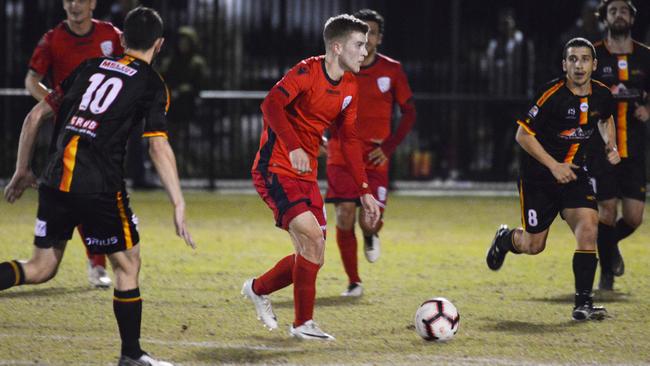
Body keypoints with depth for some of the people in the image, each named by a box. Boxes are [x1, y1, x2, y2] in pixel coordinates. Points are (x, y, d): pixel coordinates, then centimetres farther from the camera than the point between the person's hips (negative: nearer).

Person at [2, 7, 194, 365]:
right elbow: (159, 148, -8)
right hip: (100, 186, -5)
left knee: (41, 268, 15)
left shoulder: (90, 67, 18)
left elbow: (35, 115, 19)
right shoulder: (151, 83, 3)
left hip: (55, 179, 5)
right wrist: (179, 206, -8)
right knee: (127, 265, 11)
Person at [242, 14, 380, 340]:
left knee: (311, 256, 6)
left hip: (306, 176, 8)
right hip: (275, 170, -8)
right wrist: (294, 147, -39)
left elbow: (349, 140, 16)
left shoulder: (349, 88, 9)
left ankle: (258, 289, 31)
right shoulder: (307, 72, -14)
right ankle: (303, 323, -10)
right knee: (313, 237, -21)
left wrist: (364, 191, 10)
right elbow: (272, 105, -29)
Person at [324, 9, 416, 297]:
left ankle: (370, 236, 29)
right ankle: (353, 283, 7)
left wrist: (390, 146, -6)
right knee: (344, 218, -9)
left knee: (370, 222, -11)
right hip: (341, 157, 1)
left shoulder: (391, 70, -1)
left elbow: (409, 112, 5)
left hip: (375, 158, -1)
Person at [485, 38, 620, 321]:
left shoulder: (602, 95, -3)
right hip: (538, 177, -4)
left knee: (588, 228, -18)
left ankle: (583, 303, -13)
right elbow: (523, 134, -15)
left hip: (574, 174, 4)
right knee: (533, 246, 5)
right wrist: (554, 166, -20)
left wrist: (610, 145, 4)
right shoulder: (552, 95, -20)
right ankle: (505, 239, 42)